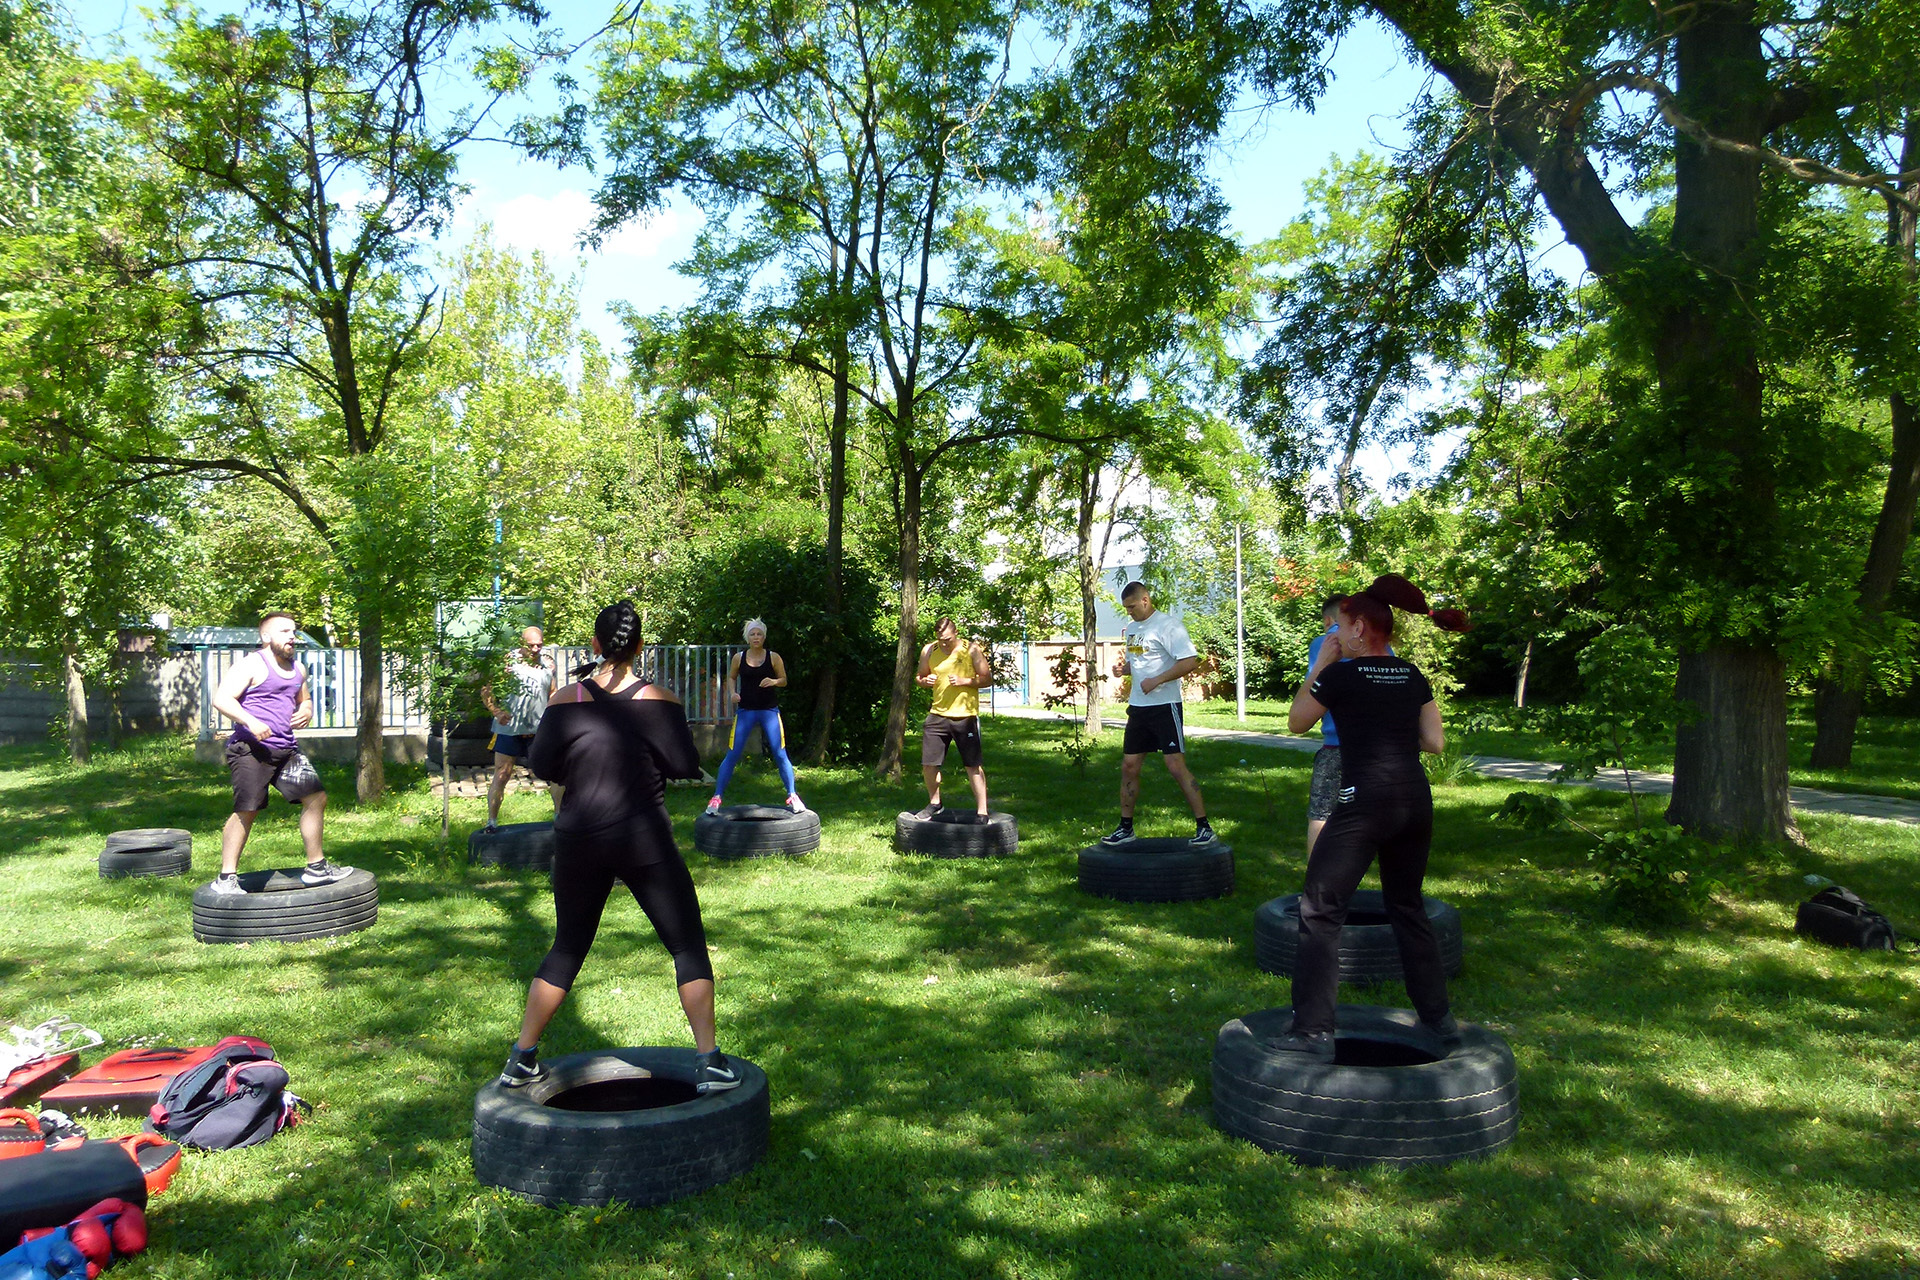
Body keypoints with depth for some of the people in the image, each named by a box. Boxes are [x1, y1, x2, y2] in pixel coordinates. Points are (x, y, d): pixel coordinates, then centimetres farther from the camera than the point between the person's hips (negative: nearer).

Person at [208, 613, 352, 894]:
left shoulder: (298, 668, 17)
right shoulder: (252, 665, -7)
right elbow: (221, 699, -14)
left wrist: (306, 712, 8)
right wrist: (250, 722, -26)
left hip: (286, 749, 8)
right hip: (251, 750, -8)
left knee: (316, 797, 5)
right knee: (246, 811, -10)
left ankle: (316, 867, 17)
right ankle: (226, 877, 2)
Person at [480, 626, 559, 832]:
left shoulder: (548, 664, 5)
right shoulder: (508, 661, -6)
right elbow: (485, 689, -5)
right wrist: (496, 711, -20)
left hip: (540, 729, 3)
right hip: (509, 728, -3)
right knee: (501, 775, 1)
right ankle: (491, 820, 11)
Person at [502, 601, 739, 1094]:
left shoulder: (568, 700, -3)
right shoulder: (658, 699, -7)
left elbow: (540, 765, -1)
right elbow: (686, 766, -8)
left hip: (578, 844, 3)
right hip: (645, 842, -3)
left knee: (567, 950, 18)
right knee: (688, 946, 5)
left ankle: (521, 1060, 24)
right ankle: (709, 1062, 1)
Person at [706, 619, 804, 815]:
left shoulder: (773, 658, -1)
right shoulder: (739, 658, 1)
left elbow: (784, 680, 6)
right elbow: (731, 677, 15)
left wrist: (773, 682, -15)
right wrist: (732, 692, -4)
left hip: (769, 710, -1)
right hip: (745, 710, 1)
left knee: (780, 754, -3)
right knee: (732, 754, -2)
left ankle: (792, 796, 7)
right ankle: (717, 797, 4)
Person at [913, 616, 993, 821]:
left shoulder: (971, 650, -5)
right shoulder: (929, 651, 5)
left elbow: (987, 679, -4)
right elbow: (920, 677, 16)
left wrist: (964, 681, -18)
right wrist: (925, 681, -7)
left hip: (965, 716, -4)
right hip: (938, 715, 4)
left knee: (973, 766, -1)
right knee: (928, 764, 5)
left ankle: (981, 812, 5)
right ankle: (934, 803, 28)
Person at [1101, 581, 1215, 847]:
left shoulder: (1167, 626, -13)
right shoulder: (1130, 628, 14)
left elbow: (1190, 661, -19)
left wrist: (1156, 680, -22)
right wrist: (1123, 668, 4)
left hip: (1164, 706, -8)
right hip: (1137, 706, 8)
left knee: (1176, 766, -11)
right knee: (1129, 766, 9)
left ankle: (1204, 827, -3)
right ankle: (1125, 828, 20)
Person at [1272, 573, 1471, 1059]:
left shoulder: (1341, 675, -6)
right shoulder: (1412, 676, 10)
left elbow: (1297, 722, 7)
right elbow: (1435, 742, 11)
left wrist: (1319, 667, 9)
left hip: (1364, 802, -7)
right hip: (1415, 800, 7)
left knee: (1320, 910, -2)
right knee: (1407, 905, 23)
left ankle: (1313, 1031, -6)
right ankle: (1439, 1017, 29)